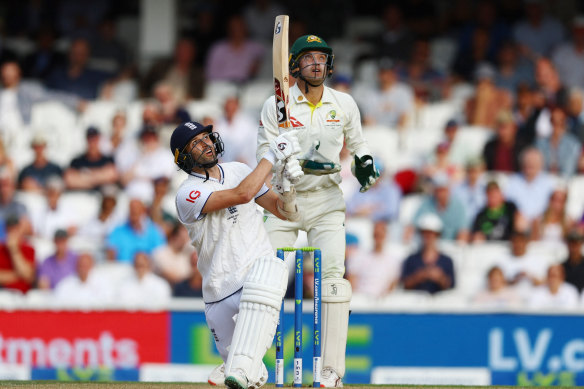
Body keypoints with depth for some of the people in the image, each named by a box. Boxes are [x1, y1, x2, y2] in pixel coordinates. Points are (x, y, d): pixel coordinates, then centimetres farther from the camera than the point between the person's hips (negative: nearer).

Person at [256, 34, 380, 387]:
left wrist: (365, 164, 0)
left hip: (327, 202, 1)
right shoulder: (276, 106, -5)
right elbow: (266, 156, -11)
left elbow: (356, 144, 21)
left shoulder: (345, 105, 3)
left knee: (332, 275, -13)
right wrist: (302, 163, -28)